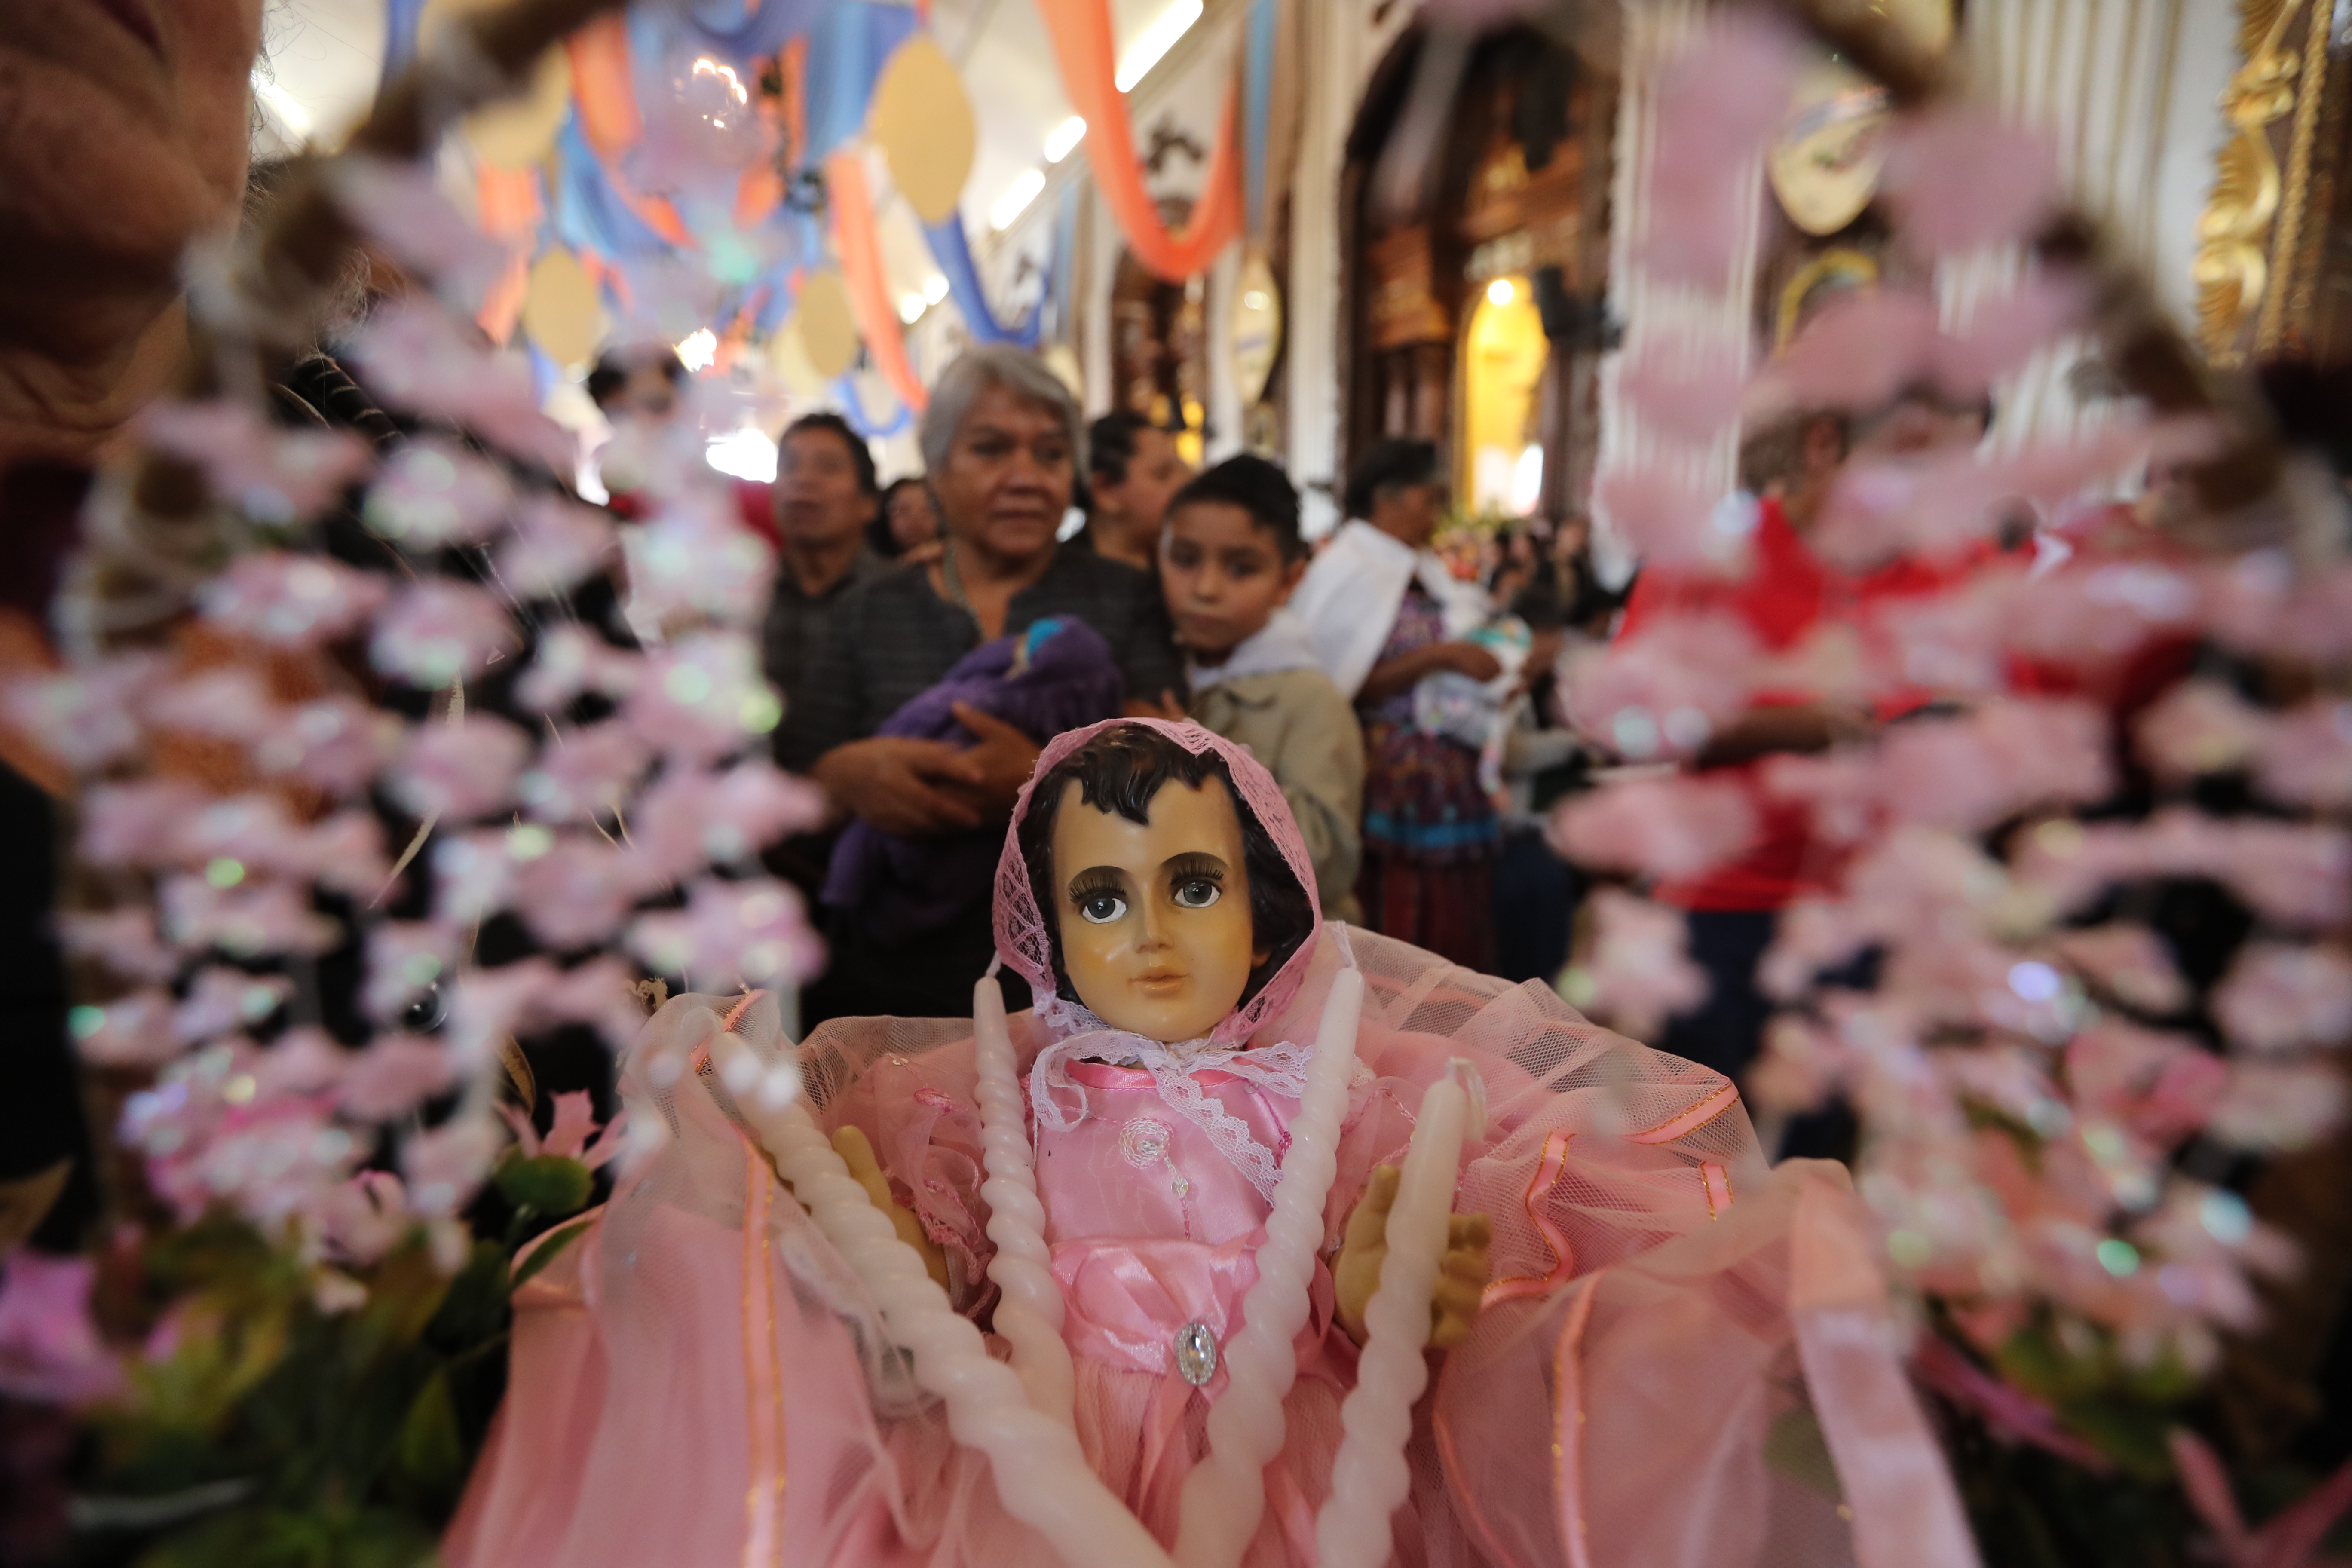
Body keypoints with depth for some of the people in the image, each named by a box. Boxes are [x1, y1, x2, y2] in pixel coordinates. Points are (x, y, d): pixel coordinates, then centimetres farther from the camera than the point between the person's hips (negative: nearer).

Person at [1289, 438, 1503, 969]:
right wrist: (1437, 657, -18)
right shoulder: (1345, 571, -7)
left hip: (1452, 792, 8)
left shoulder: (1428, 574, 16)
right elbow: (1343, 685, -15)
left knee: (1452, 940, 10)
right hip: (1391, 794, -7)